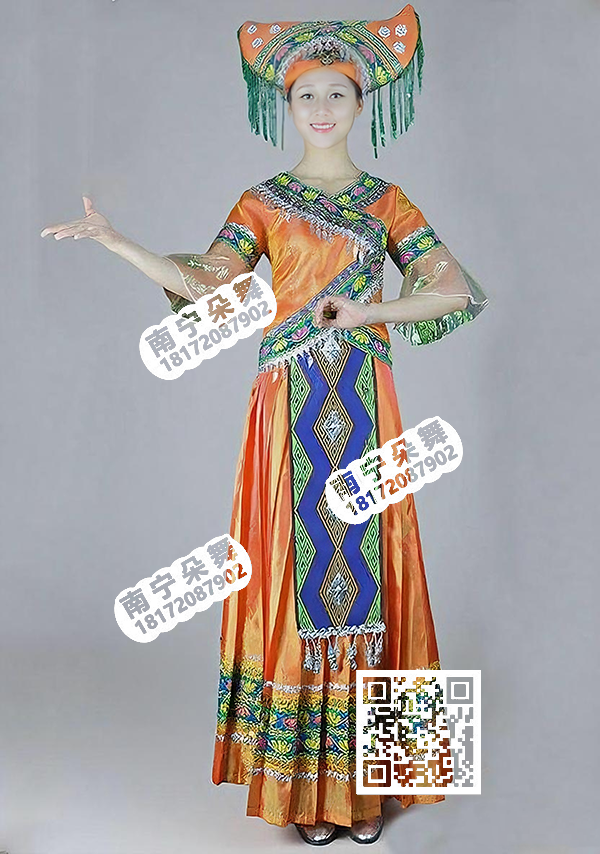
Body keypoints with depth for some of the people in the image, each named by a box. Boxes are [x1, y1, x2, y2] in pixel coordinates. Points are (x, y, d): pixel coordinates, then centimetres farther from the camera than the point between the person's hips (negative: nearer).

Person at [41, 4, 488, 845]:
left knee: (364, 565, 1)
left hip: (363, 407, 0)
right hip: (290, 408, 0)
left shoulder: (387, 200, 10)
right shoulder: (263, 202, 10)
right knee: (297, 566, 1)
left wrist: (361, 311, -8)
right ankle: (305, 781, 15)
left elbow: (461, 291, 1)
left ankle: (366, 781, 16)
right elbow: (203, 287, -2)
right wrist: (116, 242, -12)